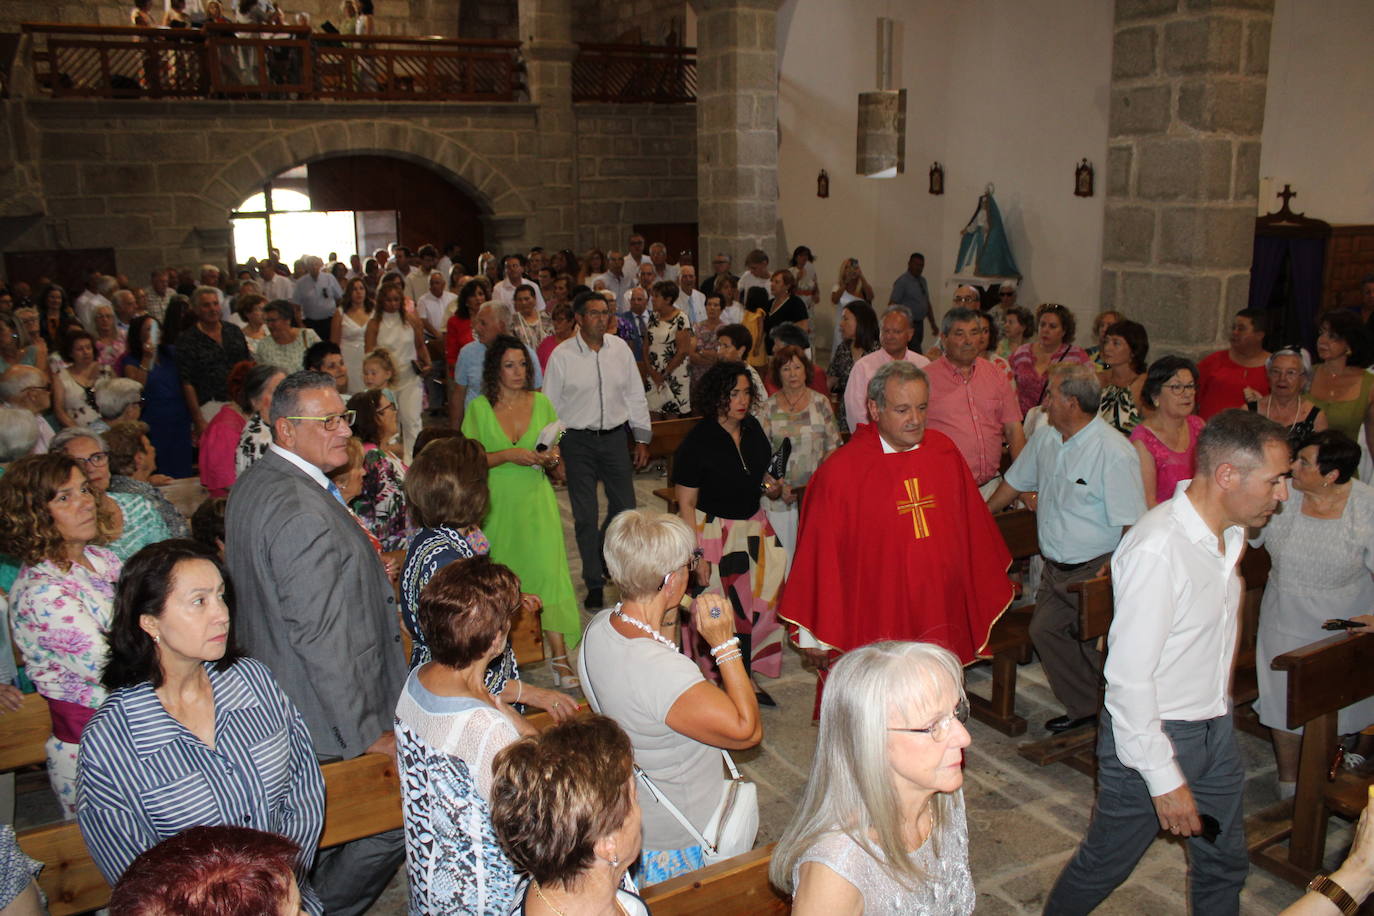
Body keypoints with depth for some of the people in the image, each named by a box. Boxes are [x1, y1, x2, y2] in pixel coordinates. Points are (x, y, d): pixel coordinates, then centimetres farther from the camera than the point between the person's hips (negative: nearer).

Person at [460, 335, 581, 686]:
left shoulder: (541, 403, 6)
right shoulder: (479, 408, 0)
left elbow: (559, 469, 14)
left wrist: (552, 460, -9)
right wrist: (507, 454, -17)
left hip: (537, 501, 1)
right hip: (497, 503, 0)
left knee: (547, 569, -10)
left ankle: (560, 658, -8)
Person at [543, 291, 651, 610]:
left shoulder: (620, 348, 2)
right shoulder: (562, 354, -6)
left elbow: (635, 395, 9)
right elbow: (550, 406, -1)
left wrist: (642, 439, 8)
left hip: (614, 437, 3)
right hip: (578, 441, -3)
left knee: (624, 508, 8)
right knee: (585, 516, 3)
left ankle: (606, 558, 36)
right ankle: (594, 583, 17)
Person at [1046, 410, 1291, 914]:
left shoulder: (1230, 533, 1)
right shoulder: (1157, 549, -28)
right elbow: (1129, 677, -26)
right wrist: (1164, 778, -22)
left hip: (1215, 728, 8)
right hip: (1152, 733, -8)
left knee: (1224, 863, 20)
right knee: (1106, 863, 10)